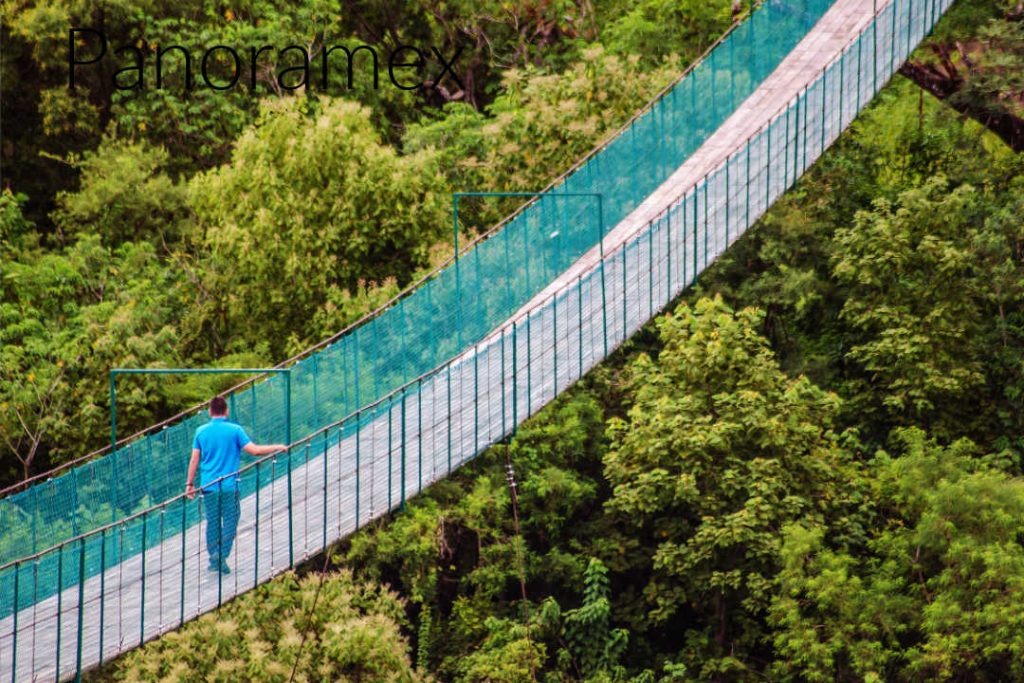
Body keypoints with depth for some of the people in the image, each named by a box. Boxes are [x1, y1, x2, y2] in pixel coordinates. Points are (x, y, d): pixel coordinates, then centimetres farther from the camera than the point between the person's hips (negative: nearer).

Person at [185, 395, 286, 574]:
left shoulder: (201, 431, 3)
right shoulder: (235, 430, -6)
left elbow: (194, 460, 4)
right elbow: (255, 450, -10)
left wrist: (190, 484, 11)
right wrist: (277, 447, 2)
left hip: (208, 486, 3)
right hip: (229, 486, -3)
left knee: (212, 522, 11)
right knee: (230, 522, 3)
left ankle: (214, 560, 14)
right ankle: (221, 555, -11)